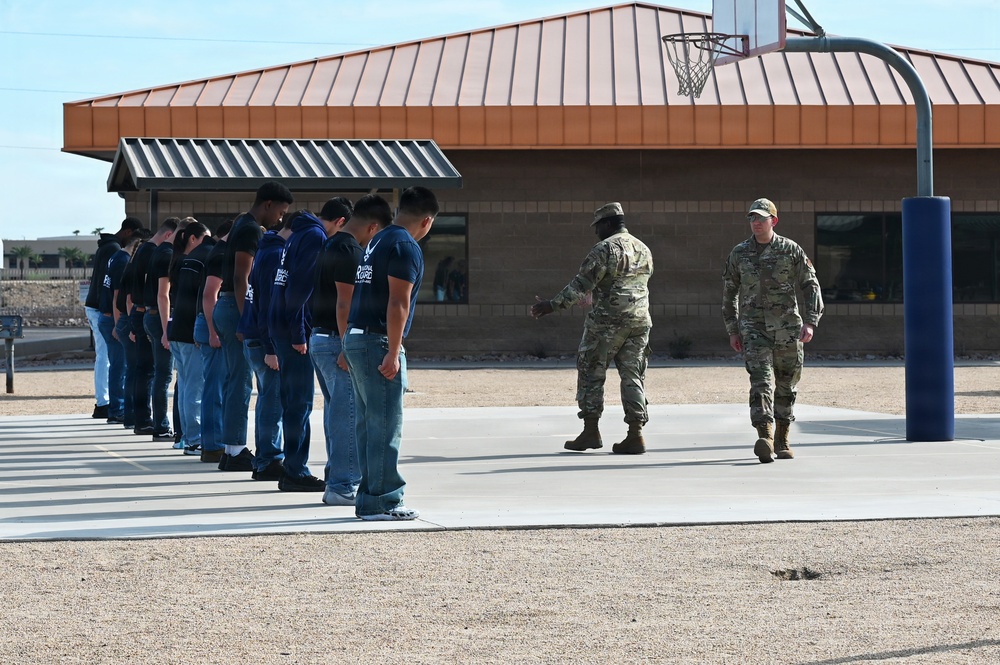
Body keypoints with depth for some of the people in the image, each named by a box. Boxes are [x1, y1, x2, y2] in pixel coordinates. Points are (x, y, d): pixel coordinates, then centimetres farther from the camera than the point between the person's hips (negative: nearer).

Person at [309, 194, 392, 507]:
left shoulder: (329, 245, 15)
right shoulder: (350, 251, -16)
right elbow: (344, 303, -21)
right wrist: (347, 348, -21)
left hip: (318, 338, 10)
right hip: (337, 340, -10)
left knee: (336, 412, 15)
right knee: (349, 414, -7)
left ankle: (336, 480, 20)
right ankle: (343, 486, -6)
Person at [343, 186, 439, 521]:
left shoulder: (378, 241, 17)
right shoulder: (406, 247, -11)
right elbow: (398, 302, -18)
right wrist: (393, 353, -20)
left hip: (355, 338, 9)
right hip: (379, 342, -9)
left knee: (368, 424, 13)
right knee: (386, 425, -6)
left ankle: (369, 498, 17)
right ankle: (381, 502, -5)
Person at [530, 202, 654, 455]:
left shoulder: (605, 249, -10)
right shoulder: (643, 250, 14)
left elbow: (582, 284, -15)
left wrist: (552, 305, -11)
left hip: (607, 321, -7)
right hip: (640, 321, 7)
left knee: (591, 374, 4)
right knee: (632, 376, 7)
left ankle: (591, 431, 3)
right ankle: (635, 435, -1)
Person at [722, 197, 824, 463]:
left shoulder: (791, 250, 0)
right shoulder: (739, 253, 5)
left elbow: (811, 286, 1)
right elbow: (729, 293, 13)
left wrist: (810, 322, -11)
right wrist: (732, 330, 10)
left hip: (787, 329, 1)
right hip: (753, 328, 0)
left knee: (786, 386, 9)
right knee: (761, 381, -16)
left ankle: (782, 439, 24)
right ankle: (765, 436, -29)